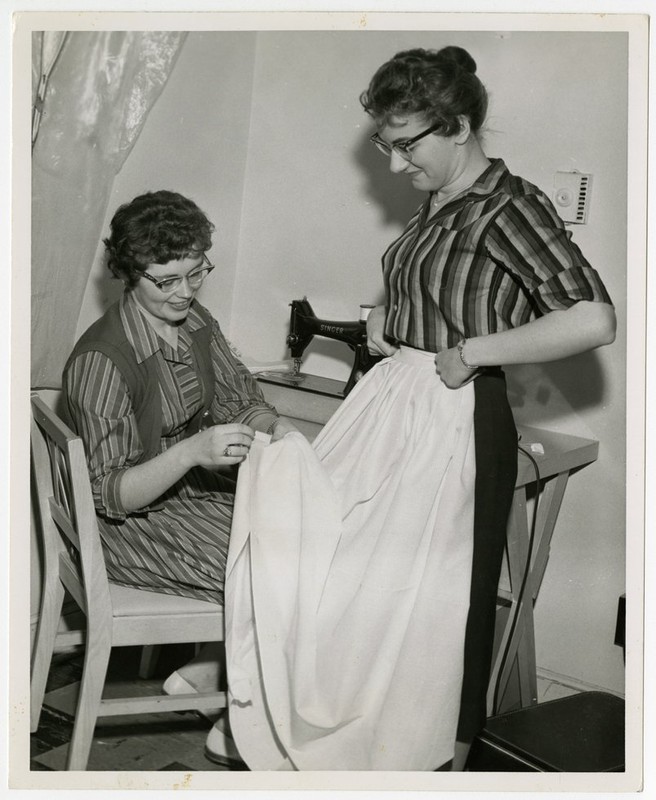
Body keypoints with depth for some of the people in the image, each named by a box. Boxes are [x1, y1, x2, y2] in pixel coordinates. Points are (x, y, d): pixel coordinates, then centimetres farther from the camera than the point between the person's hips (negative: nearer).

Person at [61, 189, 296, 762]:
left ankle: (203, 672, 10)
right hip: (132, 523, -8)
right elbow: (112, 495, -22)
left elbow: (243, 400, 10)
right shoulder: (101, 361, -24)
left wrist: (278, 427, -13)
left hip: (195, 487, 8)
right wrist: (192, 451, -36)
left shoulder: (197, 324, 0)